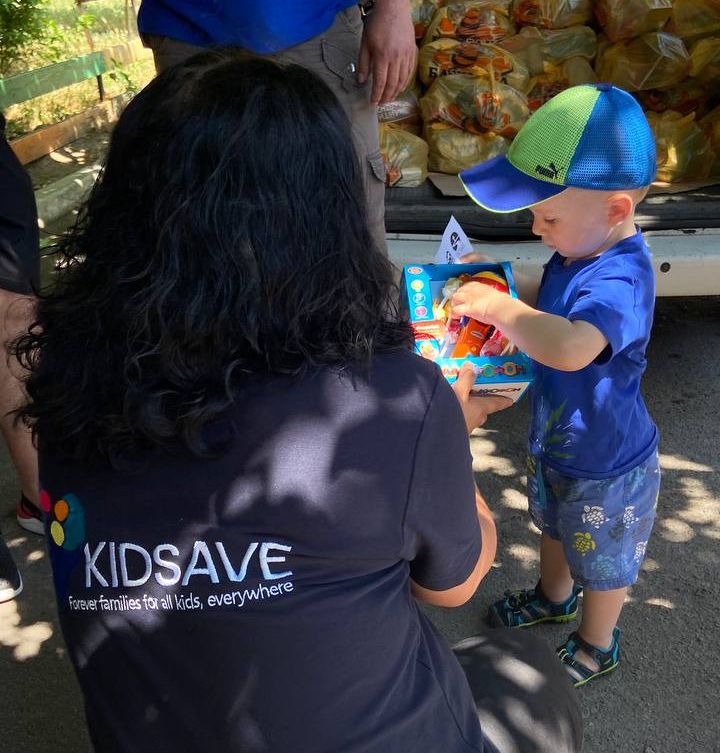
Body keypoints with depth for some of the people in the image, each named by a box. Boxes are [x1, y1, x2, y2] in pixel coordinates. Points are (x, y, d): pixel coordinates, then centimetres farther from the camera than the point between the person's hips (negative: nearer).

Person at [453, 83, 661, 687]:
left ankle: (596, 647, 49)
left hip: (605, 465, -8)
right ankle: (554, 597, 63)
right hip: (556, 440, 8)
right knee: (554, 528, 33)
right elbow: (549, 308, 11)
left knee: (603, 562, 20)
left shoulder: (621, 280, -38)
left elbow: (569, 348, -58)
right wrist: (502, 288, -9)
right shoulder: (581, 252, -9)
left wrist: (498, 305, -43)